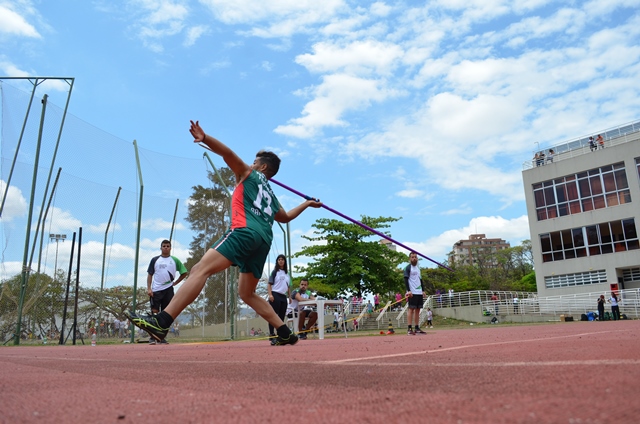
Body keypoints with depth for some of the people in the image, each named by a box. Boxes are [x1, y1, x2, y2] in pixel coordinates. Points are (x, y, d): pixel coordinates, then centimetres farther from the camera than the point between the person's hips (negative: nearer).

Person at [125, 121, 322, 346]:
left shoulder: (248, 174, 20)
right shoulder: (271, 195, 35)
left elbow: (227, 153, 2)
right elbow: (285, 217, 51)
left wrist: (205, 138, -11)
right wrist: (307, 204, 67)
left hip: (246, 232, -8)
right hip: (264, 241, 8)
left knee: (201, 269, -18)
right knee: (247, 293, 18)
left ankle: (161, 322, -33)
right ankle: (285, 333, 16)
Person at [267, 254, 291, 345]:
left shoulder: (287, 273, 18)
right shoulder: (275, 272, 3)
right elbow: (269, 284, -4)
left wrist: (290, 296, 13)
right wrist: (270, 294, -16)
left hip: (283, 297, 6)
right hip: (275, 295, -6)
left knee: (281, 317, 7)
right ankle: (272, 335, -11)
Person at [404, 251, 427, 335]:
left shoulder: (418, 268, 20)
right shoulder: (408, 268, -3)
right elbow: (406, 279, -11)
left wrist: (423, 290, 14)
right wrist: (408, 290, -20)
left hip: (419, 292, 7)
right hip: (412, 293, -7)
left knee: (418, 310, 7)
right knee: (411, 309, -9)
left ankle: (417, 328, 11)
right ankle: (409, 329, -9)